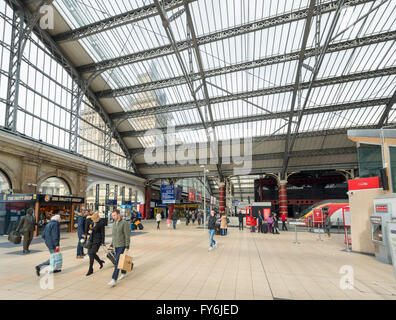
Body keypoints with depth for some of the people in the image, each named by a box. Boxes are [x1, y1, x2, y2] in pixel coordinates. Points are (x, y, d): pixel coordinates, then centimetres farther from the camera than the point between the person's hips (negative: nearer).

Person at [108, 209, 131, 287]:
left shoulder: (124, 223, -17)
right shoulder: (114, 224, 8)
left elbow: (127, 235, -17)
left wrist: (127, 247, -18)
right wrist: (111, 245, 14)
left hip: (122, 246, -8)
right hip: (116, 246, 8)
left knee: (117, 262, -12)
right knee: (120, 260, 18)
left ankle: (114, 280, -10)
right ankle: (123, 273, 36)